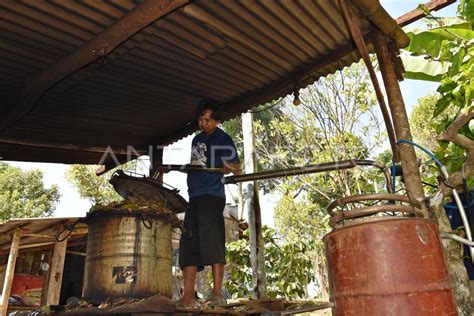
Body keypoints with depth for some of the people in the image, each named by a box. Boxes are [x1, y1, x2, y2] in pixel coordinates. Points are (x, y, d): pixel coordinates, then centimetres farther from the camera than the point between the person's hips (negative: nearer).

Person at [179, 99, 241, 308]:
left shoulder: (222, 139, 0)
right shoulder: (197, 139, 21)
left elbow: (237, 168, -7)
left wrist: (229, 167, -25)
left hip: (212, 196, -7)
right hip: (194, 196, 8)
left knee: (212, 242, -8)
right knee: (189, 245, 3)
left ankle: (217, 293, -1)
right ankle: (189, 295, 6)